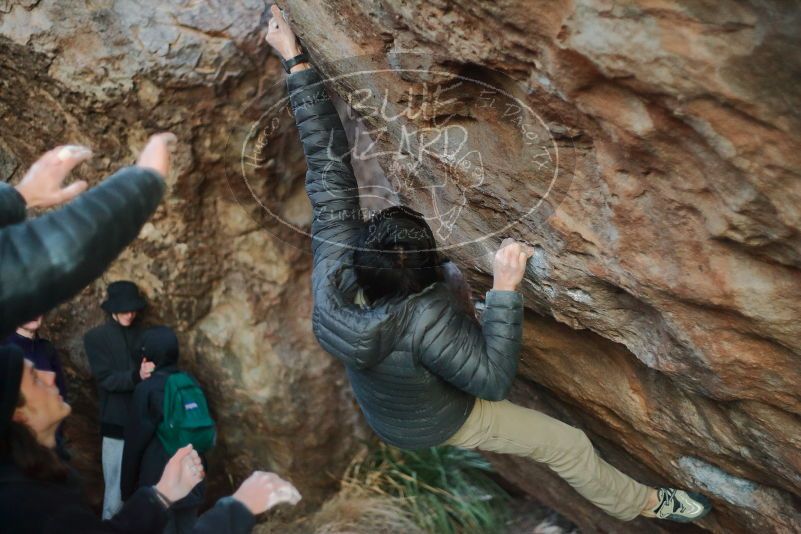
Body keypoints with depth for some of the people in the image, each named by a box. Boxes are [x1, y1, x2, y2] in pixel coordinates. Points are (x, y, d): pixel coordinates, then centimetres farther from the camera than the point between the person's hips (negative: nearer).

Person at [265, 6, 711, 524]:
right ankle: (644, 504, 34)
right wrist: (506, 288, -47)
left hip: (380, 409, 6)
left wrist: (296, 61, -29)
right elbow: (495, 381, -37)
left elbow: (328, 164, -30)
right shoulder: (424, 320, -48)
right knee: (569, 445, 10)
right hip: (437, 422, -5)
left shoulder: (333, 272, -33)